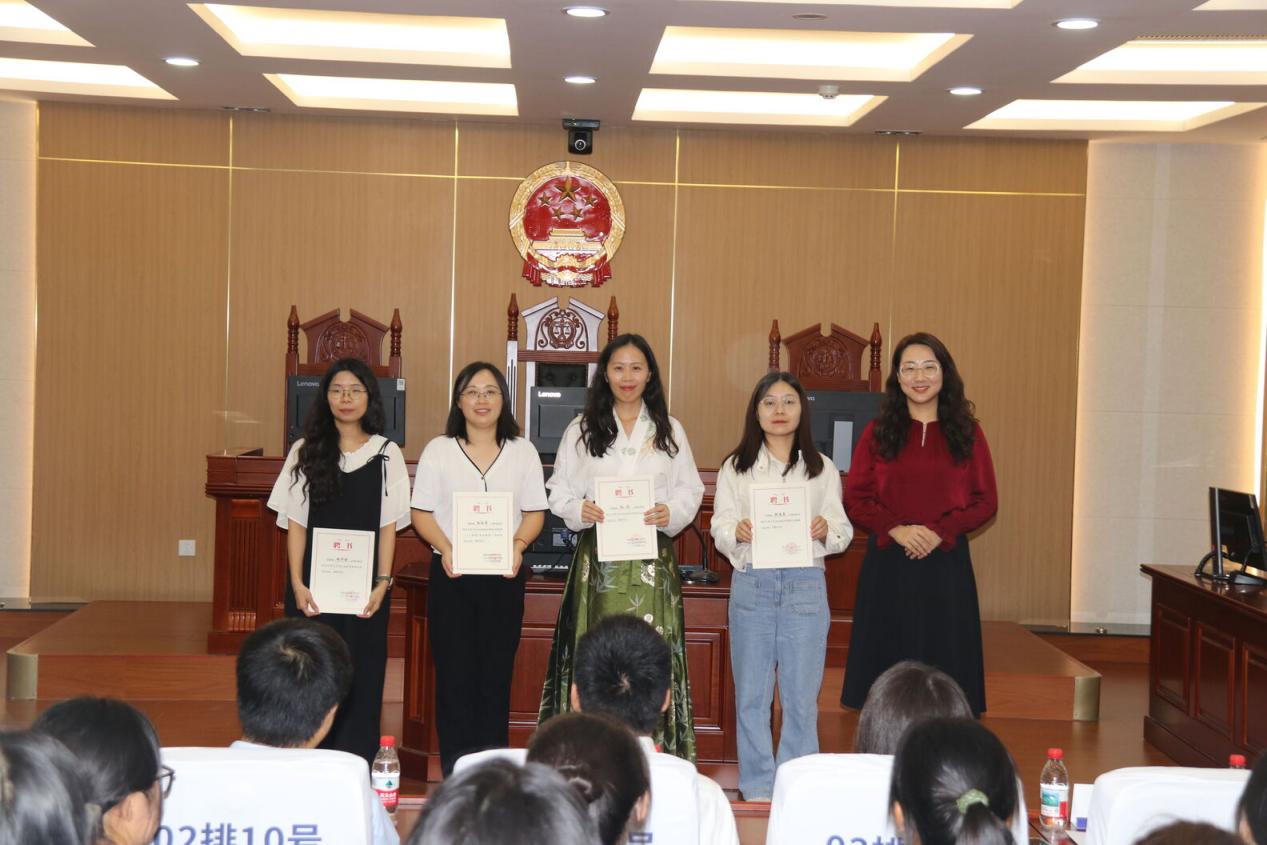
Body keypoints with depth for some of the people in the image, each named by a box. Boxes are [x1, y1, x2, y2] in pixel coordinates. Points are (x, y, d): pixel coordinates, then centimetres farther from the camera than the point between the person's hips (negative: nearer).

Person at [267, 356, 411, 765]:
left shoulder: (386, 453, 4)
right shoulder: (306, 451, 5)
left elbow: (389, 525, 2)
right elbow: (295, 523, 2)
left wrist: (383, 582, -7)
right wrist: (297, 584, -7)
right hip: (313, 582, 0)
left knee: (361, 675, 2)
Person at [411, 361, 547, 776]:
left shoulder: (522, 451, 8)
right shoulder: (439, 450, 5)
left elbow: (535, 512, 6)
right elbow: (422, 512, 3)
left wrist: (517, 545, -13)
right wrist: (445, 548, -14)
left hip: (505, 572, 1)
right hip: (451, 572, -1)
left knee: (498, 664, 4)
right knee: (454, 664, 0)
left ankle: (494, 755, 12)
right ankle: (456, 757, 7)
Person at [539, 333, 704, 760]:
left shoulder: (669, 430, 12)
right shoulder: (581, 430, 9)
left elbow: (690, 489, 11)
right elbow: (559, 493, 8)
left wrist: (671, 513, -9)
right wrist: (580, 511, -12)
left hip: (652, 558, 1)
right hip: (598, 557, 0)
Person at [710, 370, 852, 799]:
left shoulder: (822, 469, 9)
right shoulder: (735, 468, 8)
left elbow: (843, 530, 6)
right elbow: (720, 530, 3)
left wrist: (827, 531, -16)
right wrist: (737, 532, -19)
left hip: (805, 586, 0)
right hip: (751, 584, 0)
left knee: (801, 693, 2)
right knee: (752, 692, 4)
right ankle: (758, 788, 15)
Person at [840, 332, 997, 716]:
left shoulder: (966, 433, 6)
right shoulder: (877, 432, 6)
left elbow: (986, 501, 3)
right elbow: (855, 498, 2)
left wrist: (940, 532, -12)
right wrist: (896, 529, -14)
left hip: (946, 564, 0)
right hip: (888, 565, 0)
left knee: (944, 664, 1)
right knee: (885, 665, 2)